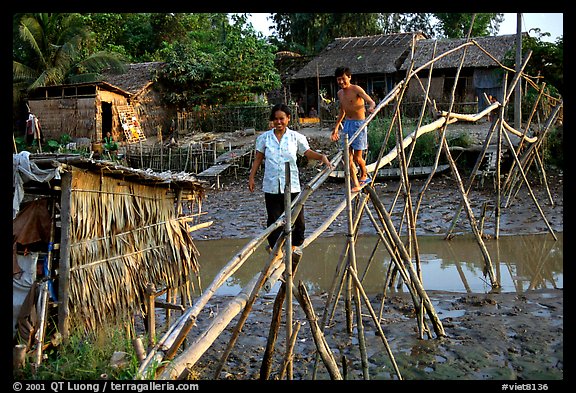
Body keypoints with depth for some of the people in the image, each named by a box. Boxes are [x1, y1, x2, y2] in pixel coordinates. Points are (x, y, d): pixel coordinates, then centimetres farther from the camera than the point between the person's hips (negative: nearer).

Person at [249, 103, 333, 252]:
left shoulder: (296, 137, 2)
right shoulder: (264, 138, 4)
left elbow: (308, 153, 2)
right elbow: (258, 159, 9)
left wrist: (322, 156, -16)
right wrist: (251, 177, 4)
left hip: (291, 186, 0)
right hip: (271, 187, 0)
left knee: (297, 218, 7)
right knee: (274, 220, 4)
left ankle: (294, 246, 28)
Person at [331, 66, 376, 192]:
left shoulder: (356, 89, -10)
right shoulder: (340, 93, 11)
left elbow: (371, 101, -21)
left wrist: (370, 107, -45)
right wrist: (336, 127, 28)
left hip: (359, 124, -6)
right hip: (347, 124, 7)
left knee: (357, 157, -3)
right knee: (348, 156, 0)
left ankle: (364, 176, 26)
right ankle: (356, 185, 6)